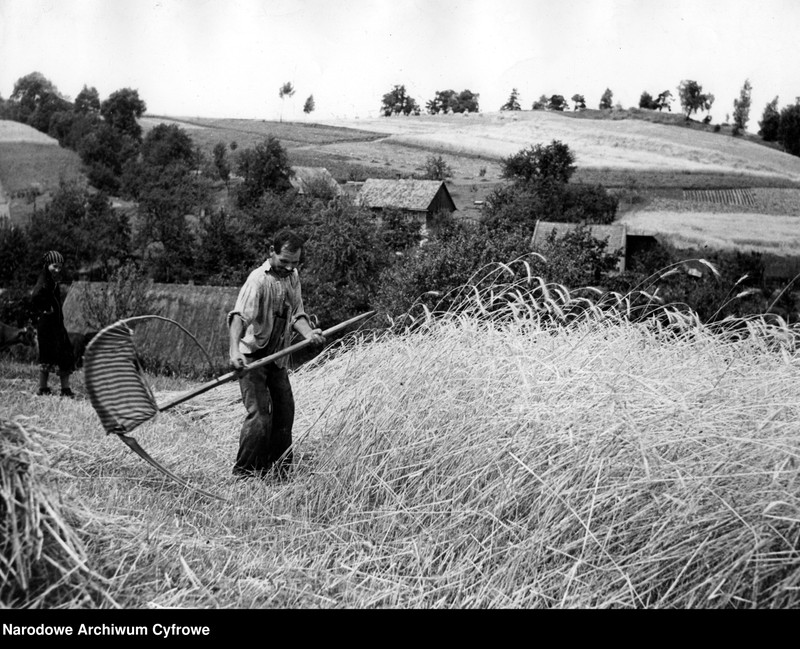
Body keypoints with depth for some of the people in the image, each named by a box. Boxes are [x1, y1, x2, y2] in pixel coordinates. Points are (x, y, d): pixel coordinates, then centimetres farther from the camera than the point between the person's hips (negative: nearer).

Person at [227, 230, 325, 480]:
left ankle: (278, 474, 22)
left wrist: (308, 333, -15)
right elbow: (239, 316, -31)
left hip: (278, 358, 8)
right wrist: (234, 351, -47)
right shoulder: (258, 279, -17)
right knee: (259, 415, -15)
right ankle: (244, 473, -1)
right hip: (252, 356, -8)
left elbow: (296, 314, 8)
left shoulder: (293, 277, 8)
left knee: (285, 412, 9)